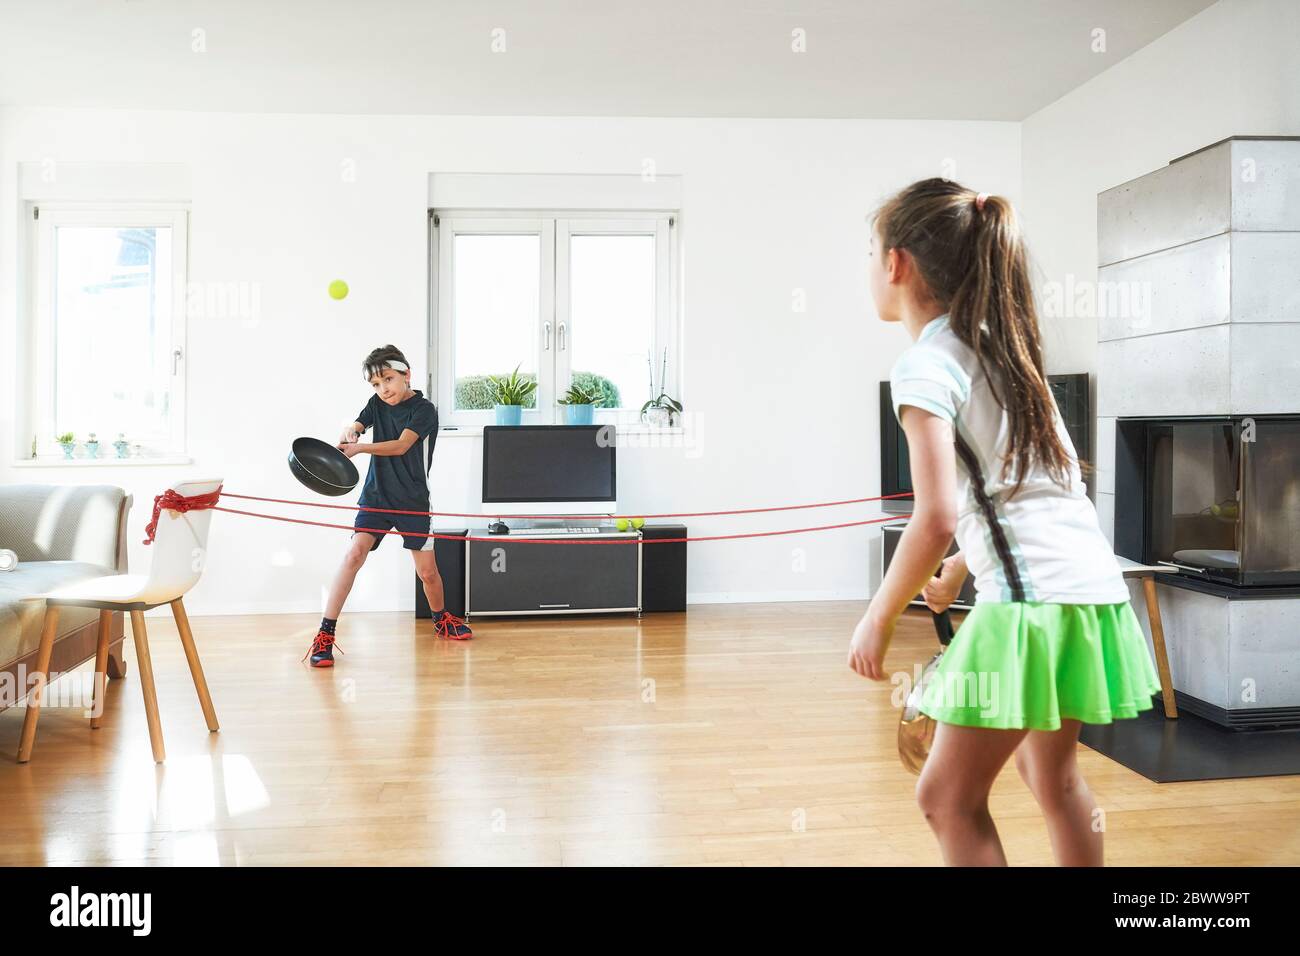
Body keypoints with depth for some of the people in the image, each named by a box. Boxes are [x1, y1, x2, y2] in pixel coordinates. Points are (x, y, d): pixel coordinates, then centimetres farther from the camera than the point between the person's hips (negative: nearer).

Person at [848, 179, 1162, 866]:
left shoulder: (926, 363, -14)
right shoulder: (997, 344, 14)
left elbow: (936, 519, -22)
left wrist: (878, 618, -10)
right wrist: (960, 567, 30)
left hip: (1031, 596, -10)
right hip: (1089, 583, 10)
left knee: (948, 798, 0)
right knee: (1052, 775, 26)